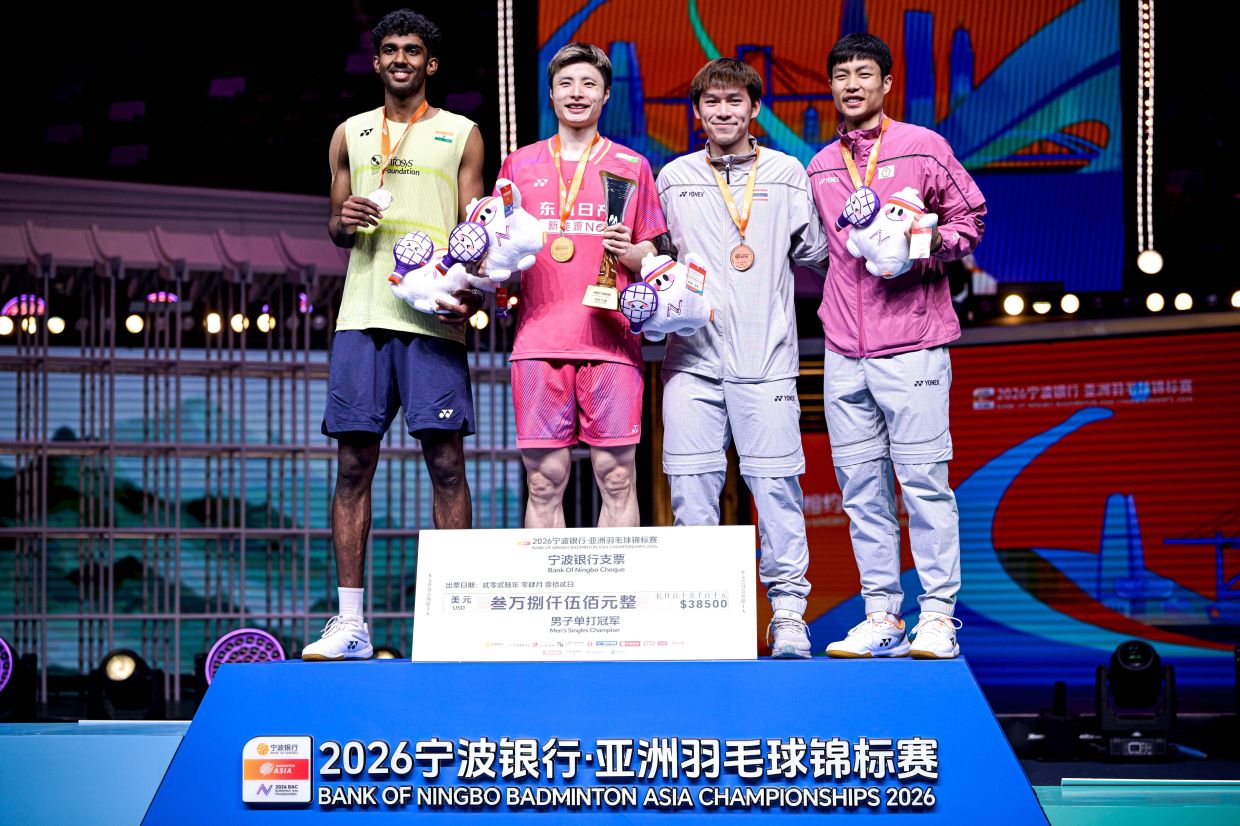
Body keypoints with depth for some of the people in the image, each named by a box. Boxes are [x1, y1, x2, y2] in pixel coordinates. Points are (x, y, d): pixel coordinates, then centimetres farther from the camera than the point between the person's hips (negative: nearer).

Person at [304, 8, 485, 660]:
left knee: (446, 461, -5)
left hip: (434, 315, -2)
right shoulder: (350, 134, 18)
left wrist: (472, 292, -13)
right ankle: (350, 622, 2)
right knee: (354, 464, 0)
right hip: (362, 313, 3)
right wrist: (344, 221, -3)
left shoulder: (460, 134, 11)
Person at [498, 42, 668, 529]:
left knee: (617, 478, -3)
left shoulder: (632, 167, 12)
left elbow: (650, 257, 14)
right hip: (539, 337, 1)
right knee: (544, 480, -1)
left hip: (610, 338, -1)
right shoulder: (519, 165, 14)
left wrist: (629, 252, -8)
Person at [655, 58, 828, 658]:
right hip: (692, 354, 2)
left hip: (766, 355, -1)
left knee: (775, 483, -5)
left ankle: (788, 613, 1)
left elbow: (812, 251, 13)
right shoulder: (673, 178, 13)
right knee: (692, 483, -1)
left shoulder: (787, 173, 10)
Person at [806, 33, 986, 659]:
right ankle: (882, 616, 9)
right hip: (844, 354, 5)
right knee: (861, 487, 4)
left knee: (924, 479, -7)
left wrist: (933, 241, -11)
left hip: (912, 345, -5)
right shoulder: (820, 168, 16)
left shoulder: (923, 148, 3)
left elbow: (969, 218, 7)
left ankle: (938, 616, -3)